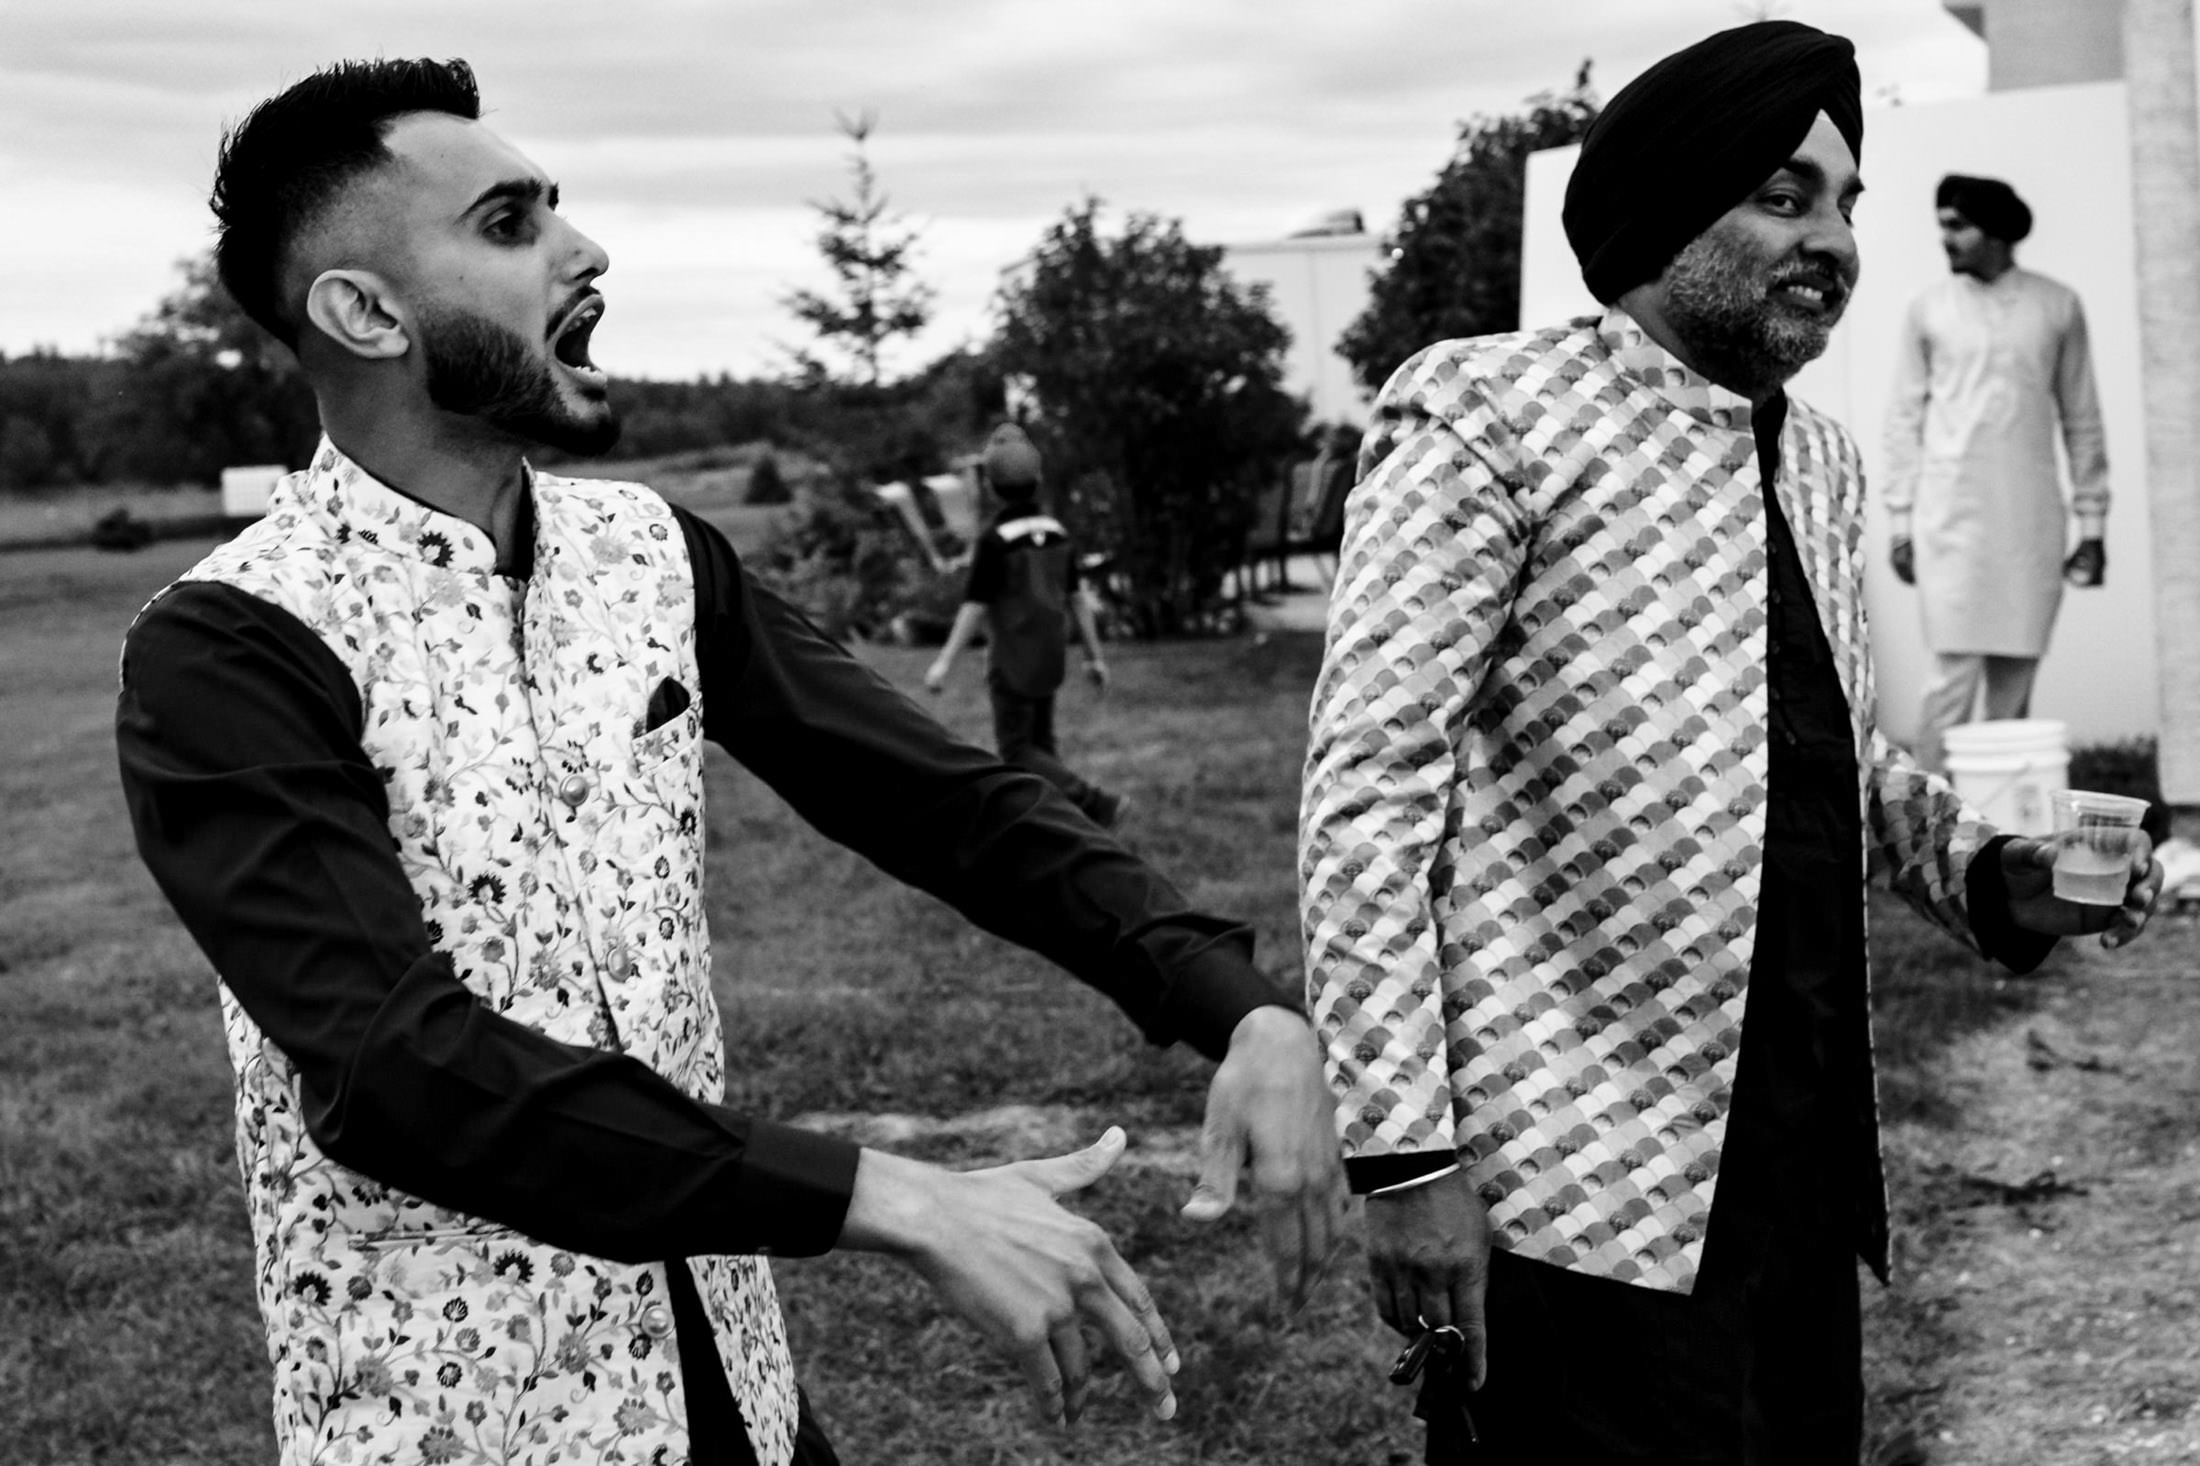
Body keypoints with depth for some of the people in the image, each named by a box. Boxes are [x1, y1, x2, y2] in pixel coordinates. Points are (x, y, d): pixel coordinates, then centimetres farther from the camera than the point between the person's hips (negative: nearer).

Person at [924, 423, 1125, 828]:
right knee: (1040, 743, 16)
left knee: (1017, 753, 0)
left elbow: (975, 606, -19)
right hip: (1049, 657, 7)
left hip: (1012, 662, -6)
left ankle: (1097, 803, -13)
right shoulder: (1057, 532, 0)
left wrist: (945, 661, -14)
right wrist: (1094, 655, 10)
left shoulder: (995, 539, -20)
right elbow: (1077, 597, 4)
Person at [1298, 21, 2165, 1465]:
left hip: (1809, 1171, 7)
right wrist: (1407, 1155, -18)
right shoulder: (1486, 413, -10)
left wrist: (1987, 868, 3)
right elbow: (1370, 791, -13)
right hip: (1591, 1192, -7)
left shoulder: (1821, 458, 13)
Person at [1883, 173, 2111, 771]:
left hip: (2031, 521, 2)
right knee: (1955, 674, -9)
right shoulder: (1928, 310, 5)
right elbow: (1904, 418, 6)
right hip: (1951, 518, -2)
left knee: (2015, 679, 3)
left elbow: (2082, 420, 10)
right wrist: (1901, 522, 1)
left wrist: (2092, 525, 8)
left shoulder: (2058, 307, 7)